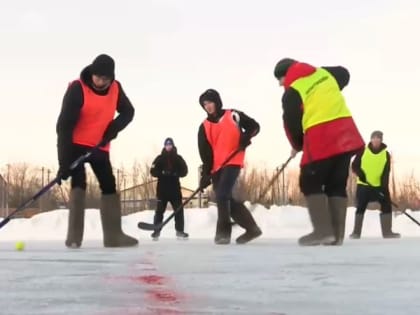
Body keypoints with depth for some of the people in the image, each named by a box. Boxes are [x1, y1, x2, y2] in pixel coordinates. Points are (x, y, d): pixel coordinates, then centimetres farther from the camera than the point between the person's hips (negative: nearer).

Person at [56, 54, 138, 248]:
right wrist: (64, 161, -33)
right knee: (79, 184, -18)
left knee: (109, 186, 5)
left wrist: (115, 126, -17)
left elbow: (128, 111, 7)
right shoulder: (77, 89, -24)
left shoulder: (115, 88, -7)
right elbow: (64, 125, -27)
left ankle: (113, 235, 11)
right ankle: (74, 236, -17)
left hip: (100, 147, 6)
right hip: (76, 145, -6)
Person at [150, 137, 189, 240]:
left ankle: (180, 231, 7)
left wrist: (176, 173, -16)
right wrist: (162, 173, -18)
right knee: (160, 210, -4)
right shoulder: (160, 158, 5)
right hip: (162, 187, -1)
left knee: (179, 209, -1)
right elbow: (153, 171, -1)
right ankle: (156, 231, 0)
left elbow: (184, 171, 2)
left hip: (175, 187, 1)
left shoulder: (178, 158, 8)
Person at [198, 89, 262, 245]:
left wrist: (246, 136, -12)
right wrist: (206, 173, -8)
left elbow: (254, 126, 9)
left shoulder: (233, 115, 3)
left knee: (222, 195, -21)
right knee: (226, 199, 4)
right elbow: (205, 152, 3)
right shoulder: (204, 127, 11)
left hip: (232, 162, -6)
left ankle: (223, 231, -17)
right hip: (216, 167, 6)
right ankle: (251, 228, 15)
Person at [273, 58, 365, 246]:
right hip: (345, 134, 7)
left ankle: (323, 231, -8)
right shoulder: (324, 73, 13)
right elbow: (344, 75, 32)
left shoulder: (291, 93, -5)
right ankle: (337, 234, 7)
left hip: (320, 140, -7)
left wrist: (297, 146, 18)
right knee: (337, 185, 11)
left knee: (310, 183, 4)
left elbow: (292, 124, 0)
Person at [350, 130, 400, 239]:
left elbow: (386, 172, -5)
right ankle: (356, 232, 7)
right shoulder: (363, 151, -2)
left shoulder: (386, 154, 0)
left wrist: (384, 186, -17)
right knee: (361, 207, 1)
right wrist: (360, 174, -19)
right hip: (363, 185, -1)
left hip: (380, 186, 1)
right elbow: (354, 166, 1)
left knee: (387, 206, -3)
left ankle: (387, 231, 3)